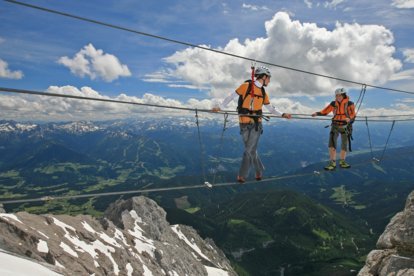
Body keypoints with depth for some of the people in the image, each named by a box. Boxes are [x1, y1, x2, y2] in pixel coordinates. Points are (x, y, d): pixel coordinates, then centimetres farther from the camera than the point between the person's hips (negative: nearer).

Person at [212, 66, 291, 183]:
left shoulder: (263, 93, 13)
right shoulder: (246, 86, -3)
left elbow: (271, 109, 21)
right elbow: (232, 96, 0)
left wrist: (282, 115, 11)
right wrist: (220, 107, -5)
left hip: (256, 124, 3)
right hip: (244, 124, -3)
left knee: (250, 150, -2)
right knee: (251, 149, 5)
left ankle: (242, 175, 7)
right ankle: (259, 171, 23)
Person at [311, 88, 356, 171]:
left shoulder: (349, 104, -7)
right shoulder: (333, 104, -2)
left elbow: (353, 115, -8)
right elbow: (325, 111, -1)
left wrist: (349, 118, -30)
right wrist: (317, 113, -18)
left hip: (345, 126, 0)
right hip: (335, 125, 1)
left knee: (344, 145, 9)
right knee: (332, 143, -12)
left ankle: (342, 161, 26)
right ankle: (332, 162, -8)